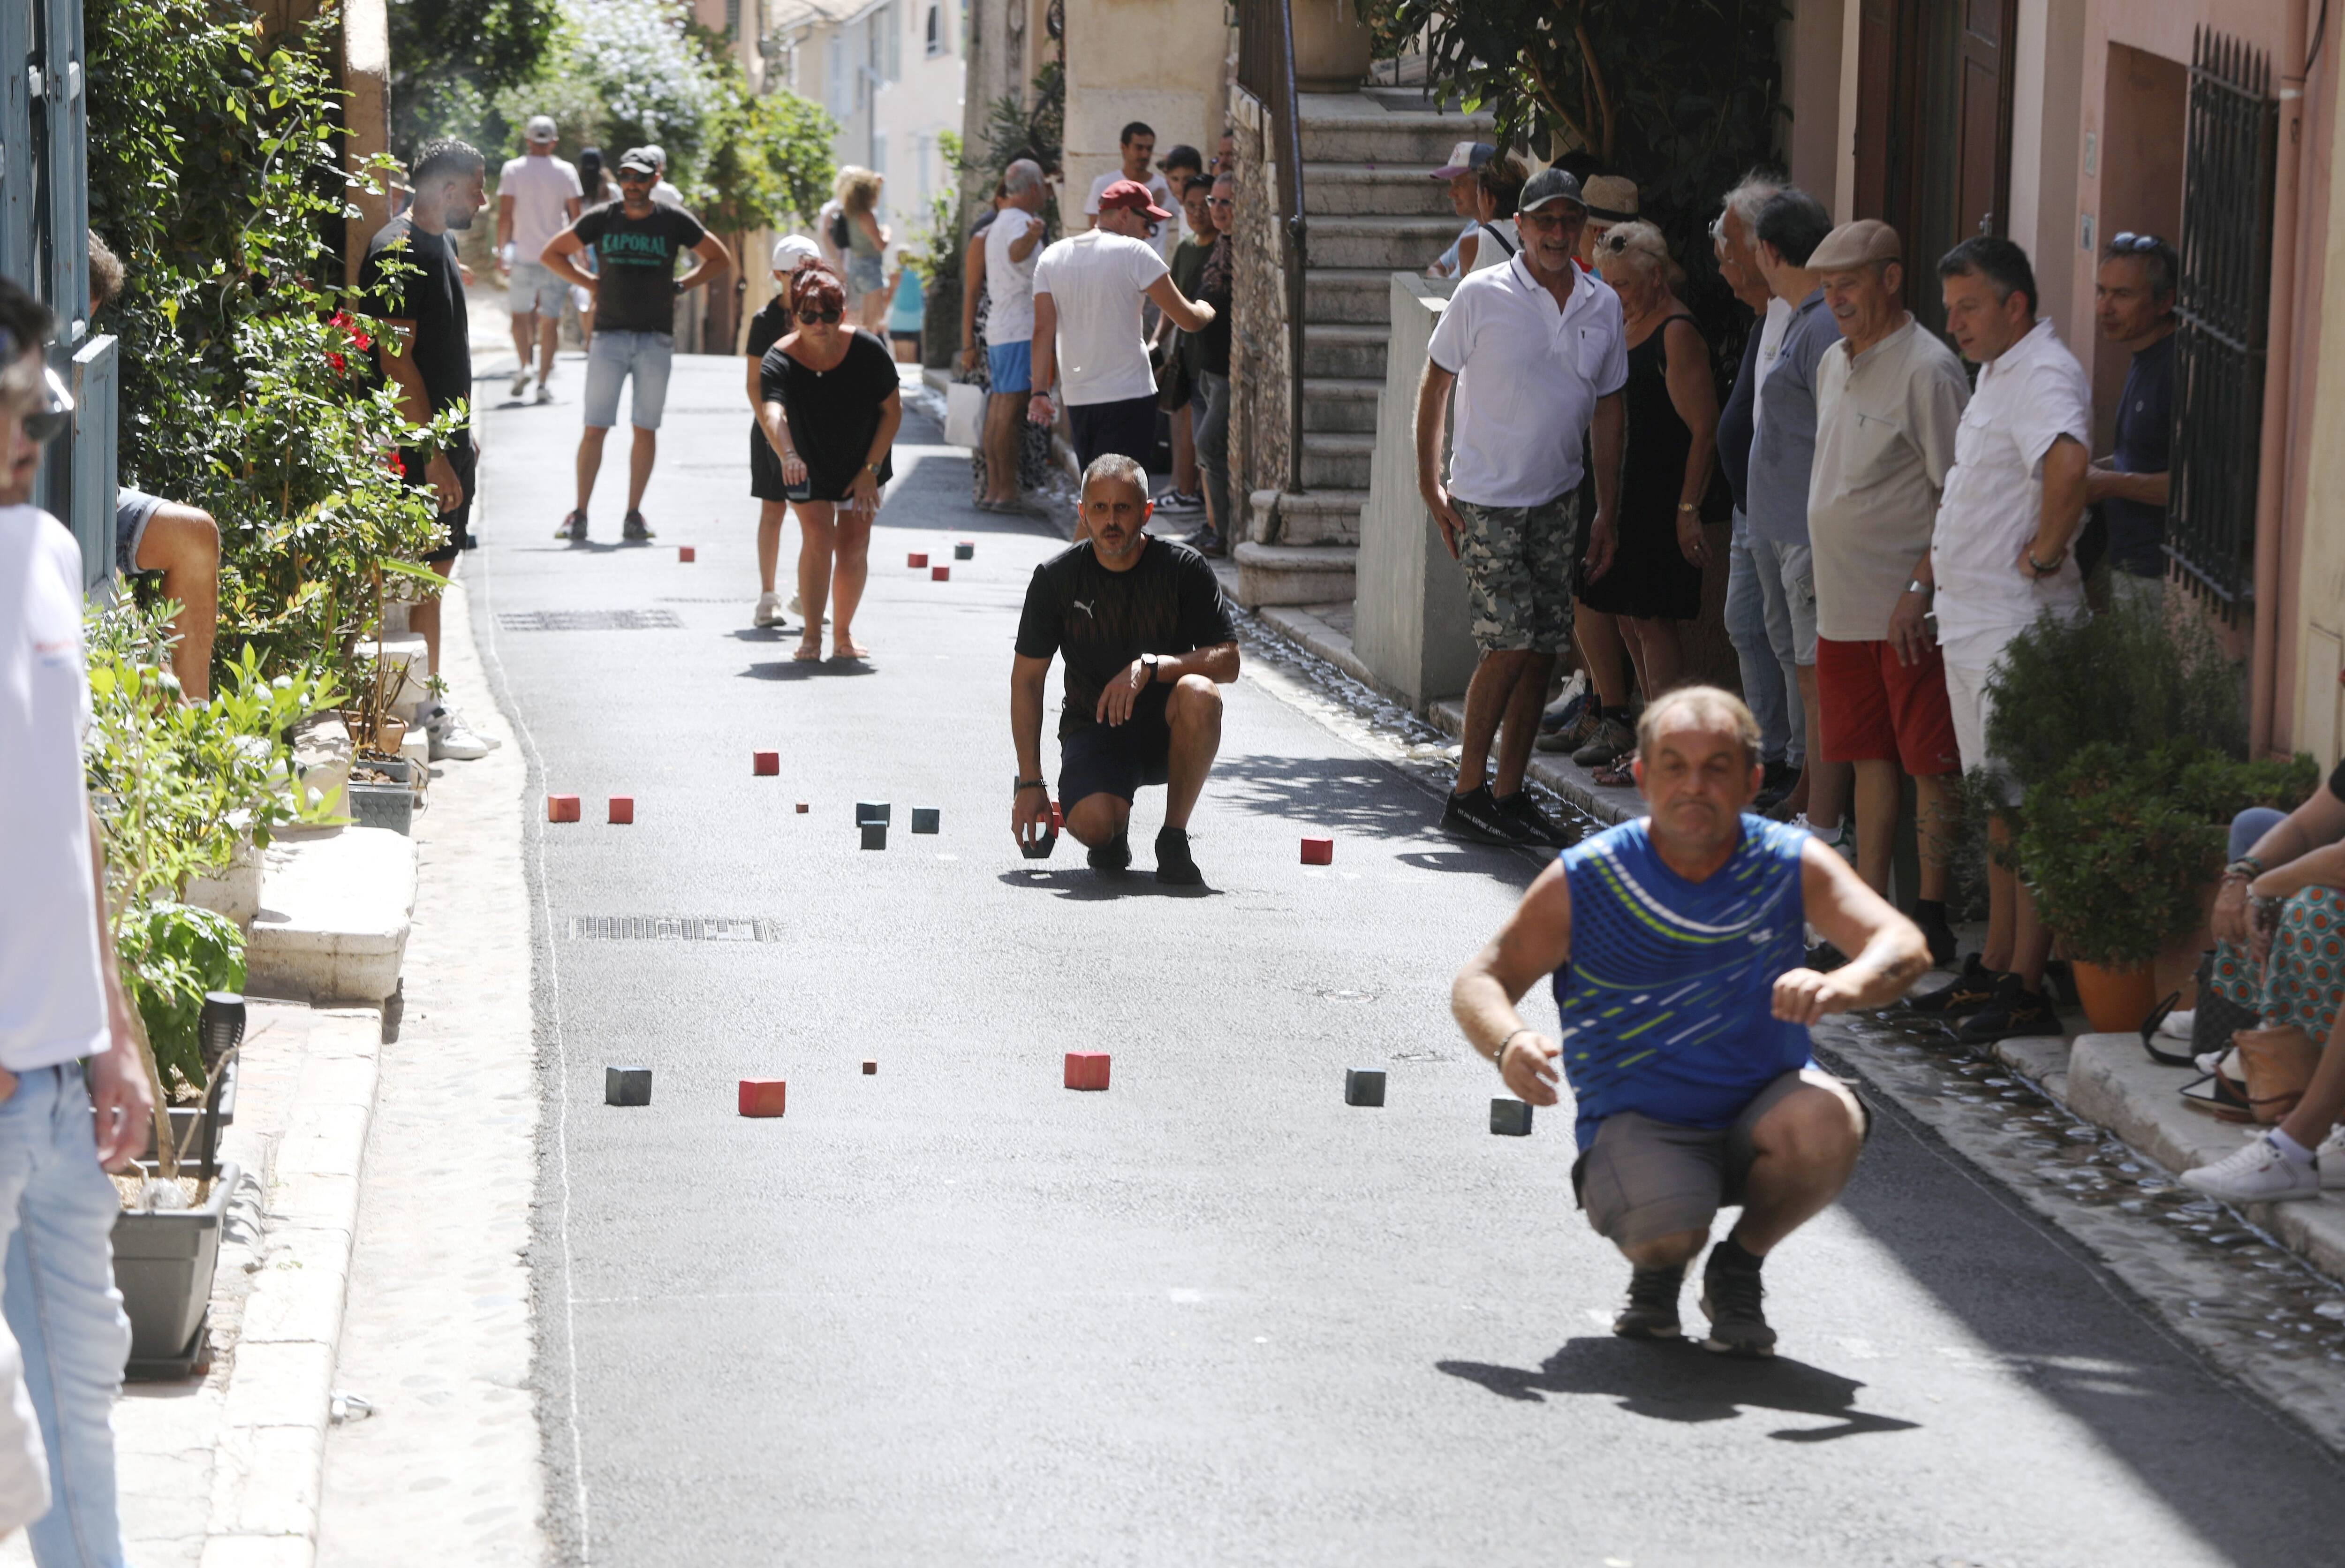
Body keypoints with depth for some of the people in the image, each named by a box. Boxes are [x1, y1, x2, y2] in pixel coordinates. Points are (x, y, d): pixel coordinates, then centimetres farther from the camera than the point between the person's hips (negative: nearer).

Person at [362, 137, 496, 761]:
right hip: (420, 445, -10)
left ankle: (429, 705, 18)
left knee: (434, 571, 13)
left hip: (446, 436, 10)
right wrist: (433, 456, -22)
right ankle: (426, 717, -5)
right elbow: (396, 360, -21)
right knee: (422, 575, -7)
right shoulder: (399, 252, -17)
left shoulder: (438, 243, 15)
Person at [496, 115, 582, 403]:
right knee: (550, 319, 3)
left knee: (521, 313, 16)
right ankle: (544, 381, -1)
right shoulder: (565, 172, 0)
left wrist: (501, 250, 4)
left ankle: (524, 366, 0)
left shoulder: (513, 170, -1)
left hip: (523, 253, 0)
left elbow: (505, 217, -5)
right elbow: (576, 216, 0)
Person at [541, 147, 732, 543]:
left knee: (646, 429, 3)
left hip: (656, 338, 0)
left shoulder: (674, 221, 3)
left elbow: (720, 259, 14)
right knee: (595, 428, -4)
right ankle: (580, 513, 1)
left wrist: (679, 285, 2)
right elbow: (552, 253, 14)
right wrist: (590, 283, 2)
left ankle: (634, 514, 10)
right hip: (609, 335, 0)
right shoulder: (601, 220, 3)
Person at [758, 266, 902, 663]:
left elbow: (892, 410, -11)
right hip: (809, 467, -1)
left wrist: (871, 469, -15)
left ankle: (843, 634, 18)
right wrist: (788, 456, -64)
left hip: (862, 464, 1)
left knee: (854, 546, -1)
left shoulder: (867, 350, -22)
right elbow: (771, 412, -44)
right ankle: (811, 636, -13)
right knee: (818, 536, -18)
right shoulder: (780, 360, -26)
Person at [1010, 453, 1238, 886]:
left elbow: (1228, 661, -12)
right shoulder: (1057, 578, -6)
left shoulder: (1184, 569, -8)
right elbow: (1027, 679, 0)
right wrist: (1030, 782, -5)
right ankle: (1116, 831, 10)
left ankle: (1174, 837, -18)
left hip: (1167, 732, 0)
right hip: (1094, 731, 0)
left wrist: (1150, 667, -29)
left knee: (1199, 693, -35)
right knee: (1092, 824, -31)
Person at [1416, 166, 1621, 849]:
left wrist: (1608, 512, 11)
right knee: (1509, 645, -11)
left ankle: (1510, 794, 14)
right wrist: (1430, 486, -6)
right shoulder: (1482, 296, -8)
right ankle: (1468, 793, 1)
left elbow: (1607, 410, 12)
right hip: (1487, 501, -5)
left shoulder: (1603, 305, 5)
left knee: (1544, 650, 4)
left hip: (1559, 500, 5)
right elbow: (1433, 387, -1)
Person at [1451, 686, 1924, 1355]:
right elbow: (1480, 981, -5)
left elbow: (1904, 946, -20)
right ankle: (1657, 1270, 9)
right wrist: (1510, 1042, -30)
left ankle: (1741, 1265, -1)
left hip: (1763, 1106, 2)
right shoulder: (1585, 881, -8)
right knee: (1670, 1225, -33)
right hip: (1639, 1120, -1)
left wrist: (1843, 986, -45)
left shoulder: (1791, 865, -7)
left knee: (1826, 1123, -33)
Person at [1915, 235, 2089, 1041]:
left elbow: (2068, 464, -39)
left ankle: (2028, 989, -6)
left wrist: (2044, 554, -26)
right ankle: (1995, 966, 23)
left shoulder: (2045, 376, -17)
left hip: (2019, 621, -10)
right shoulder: (1995, 372, 15)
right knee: (1997, 801, 16)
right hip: (1971, 614, 10)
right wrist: (1935, 573, 21)